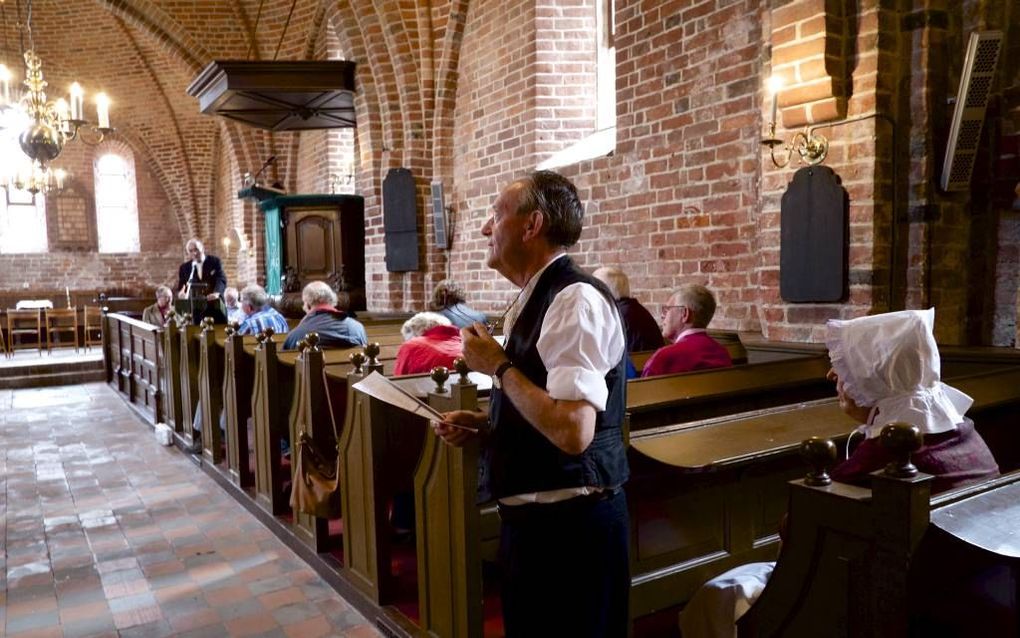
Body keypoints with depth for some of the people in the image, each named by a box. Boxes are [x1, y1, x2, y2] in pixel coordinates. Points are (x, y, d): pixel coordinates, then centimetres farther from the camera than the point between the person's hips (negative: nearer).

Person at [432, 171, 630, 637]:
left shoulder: (576, 299, -21)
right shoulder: (533, 301, 7)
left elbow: (572, 430, -31)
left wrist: (499, 366, -21)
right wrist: (480, 423, 5)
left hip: (568, 522, -9)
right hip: (533, 514, 9)